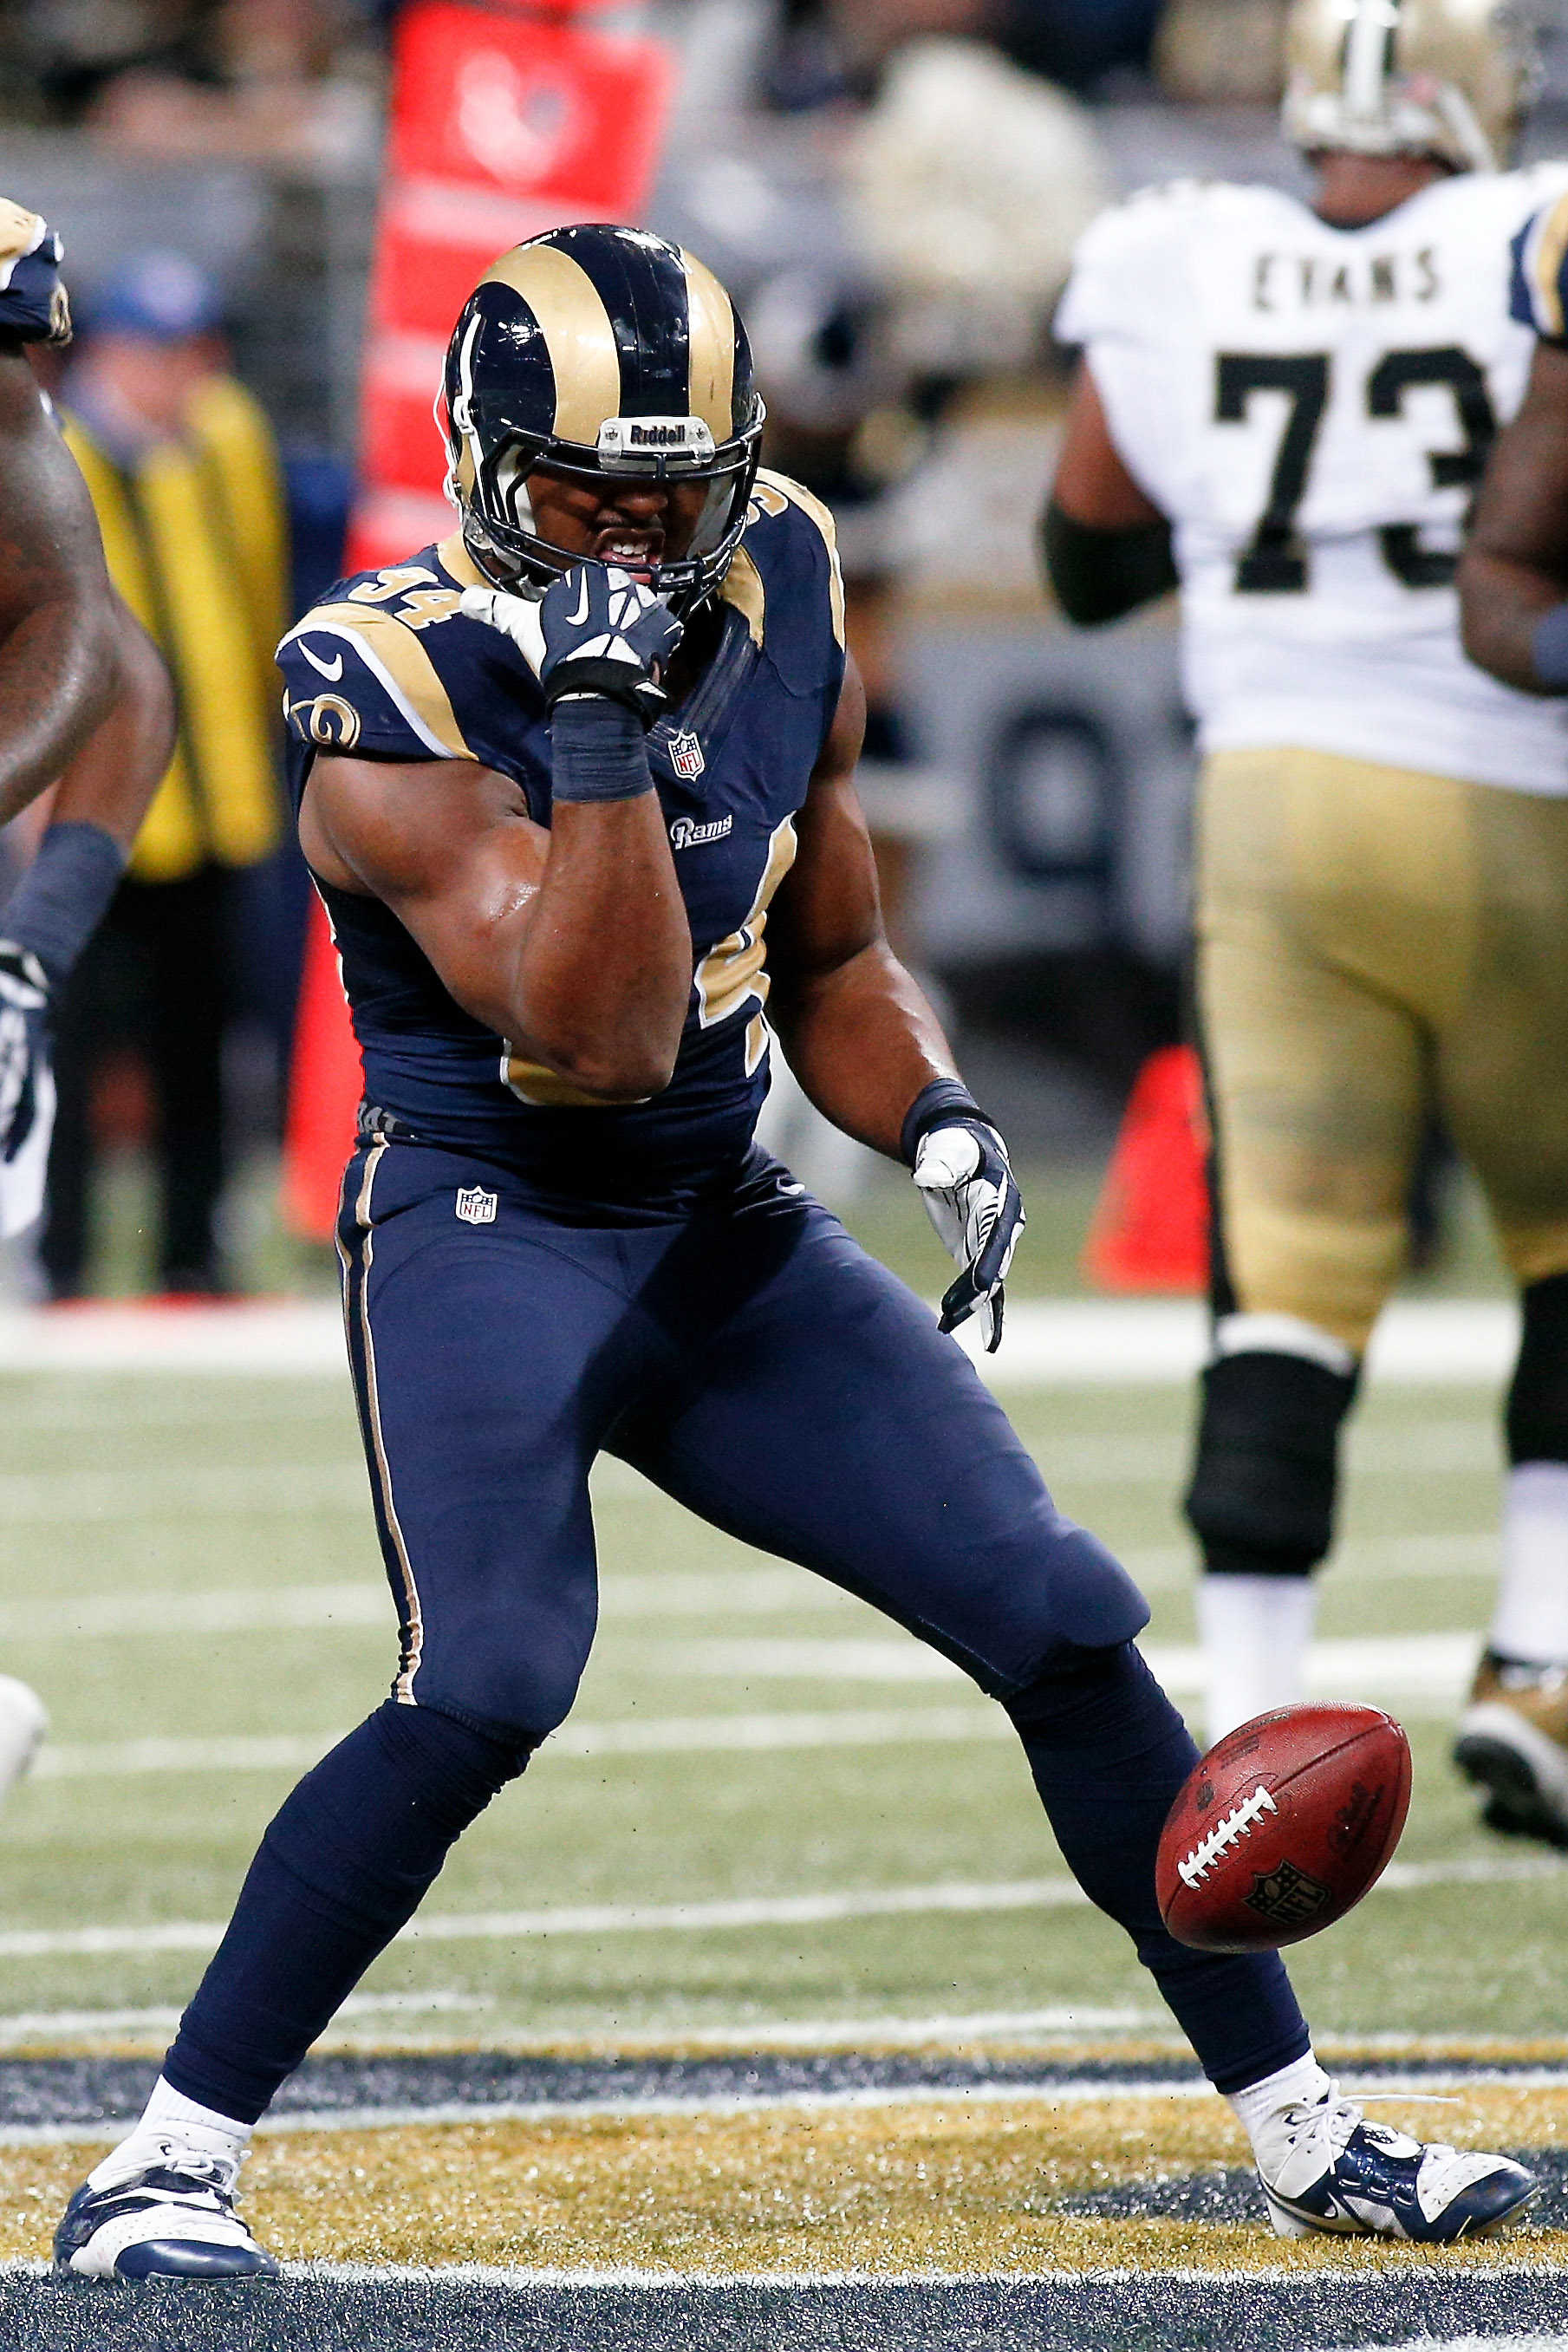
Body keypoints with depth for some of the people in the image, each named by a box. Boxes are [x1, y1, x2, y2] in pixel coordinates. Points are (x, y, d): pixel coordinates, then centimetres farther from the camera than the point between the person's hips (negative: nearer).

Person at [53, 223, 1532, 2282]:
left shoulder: (779, 609, 2)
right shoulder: (399, 699, -18)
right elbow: (606, 1039, -27)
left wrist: (936, 1115, -4)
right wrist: (601, 738, -36)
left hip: (726, 1239, 6)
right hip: (487, 1234, -6)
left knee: (1066, 1626, 1)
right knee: (487, 1688, -26)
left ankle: (1301, 2130, 14)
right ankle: (162, 2167, -16)